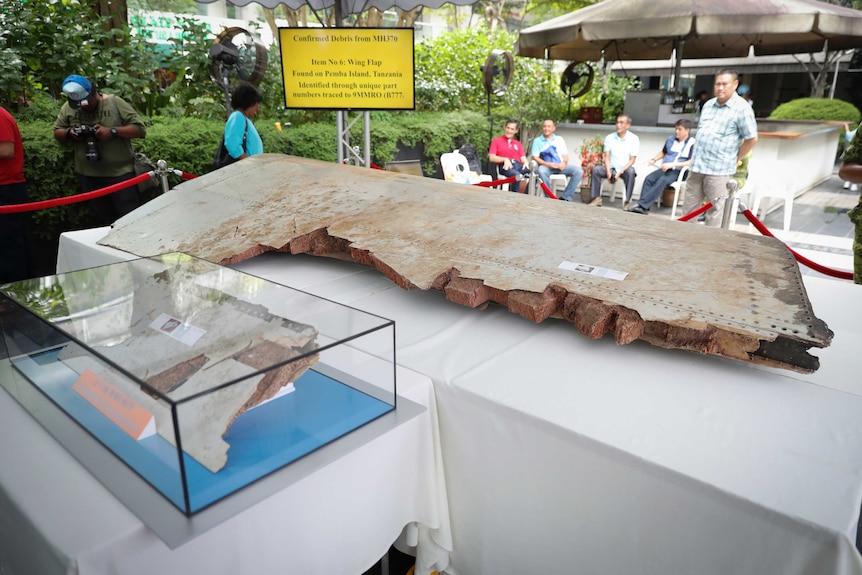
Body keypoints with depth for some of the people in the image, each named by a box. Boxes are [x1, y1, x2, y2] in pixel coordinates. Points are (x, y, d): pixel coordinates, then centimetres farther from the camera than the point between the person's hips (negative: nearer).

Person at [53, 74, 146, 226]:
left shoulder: (115, 102, -6)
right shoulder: (68, 107, 5)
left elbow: (140, 129, -9)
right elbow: (57, 132, 15)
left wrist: (112, 131, -20)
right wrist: (69, 133, -8)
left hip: (120, 173, -4)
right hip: (88, 176, 4)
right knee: (105, 220, 14)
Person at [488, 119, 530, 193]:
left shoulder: (518, 144, 31)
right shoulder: (496, 141, 18)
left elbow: (523, 158, 18)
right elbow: (491, 158, 5)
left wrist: (525, 162, -7)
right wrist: (505, 159, -12)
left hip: (518, 165, 4)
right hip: (505, 166, -4)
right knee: (517, 175, -39)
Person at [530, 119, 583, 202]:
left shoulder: (559, 139, 20)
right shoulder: (537, 140, 10)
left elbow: (565, 155, 16)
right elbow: (535, 157, -1)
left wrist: (564, 163, -9)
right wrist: (547, 164, -17)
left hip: (560, 166, 3)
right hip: (546, 166, -3)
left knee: (578, 170, -22)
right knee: (541, 171, -40)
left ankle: (566, 197, -19)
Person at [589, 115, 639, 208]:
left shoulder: (634, 139, -4)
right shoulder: (609, 138, 4)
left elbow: (632, 160, -8)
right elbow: (606, 157, 1)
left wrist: (620, 172, -22)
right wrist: (608, 172, -16)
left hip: (625, 168, -2)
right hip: (611, 168, 3)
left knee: (630, 172, -35)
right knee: (596, 169, -23)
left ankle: (627, 202, -29)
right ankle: (596, 198, -16)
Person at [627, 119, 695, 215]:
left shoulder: (692, 143, -5)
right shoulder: (671, 139, 15)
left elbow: (692, 162, -15)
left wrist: (672, 164, -23)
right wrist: (654, 159, 11)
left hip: (679, 171, -6)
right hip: (665, 169, 6)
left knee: (662, 181, -34)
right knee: (649, 178, -22)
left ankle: (642, 204, -38)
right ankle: (644, 208, -31)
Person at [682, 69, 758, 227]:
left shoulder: (741, 108, -6)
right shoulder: (708, 105, 14)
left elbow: (751, 139, -6)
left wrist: (735, 160, -2)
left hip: (719, 170, -6)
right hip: (696, 166, 6)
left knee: (715, 213, -2)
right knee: (689, 209, 11)